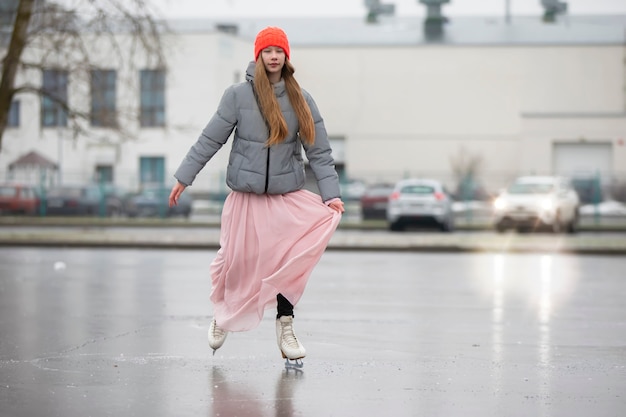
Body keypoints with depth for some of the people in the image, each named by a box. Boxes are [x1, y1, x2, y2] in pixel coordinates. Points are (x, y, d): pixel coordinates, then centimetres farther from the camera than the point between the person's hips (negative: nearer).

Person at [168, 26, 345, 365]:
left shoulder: (301, 100, 2)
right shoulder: (238, 95, -3)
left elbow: (319, 152, 0)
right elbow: (210, 140, 0)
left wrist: (331, 194, -10)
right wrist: (183, 178, -1)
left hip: (289, 196, 1)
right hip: (246, 197, -1)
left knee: (289, 260, -12)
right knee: (235, 261, 7)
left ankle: (285, 324, -1)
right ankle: (222, 314, 34)